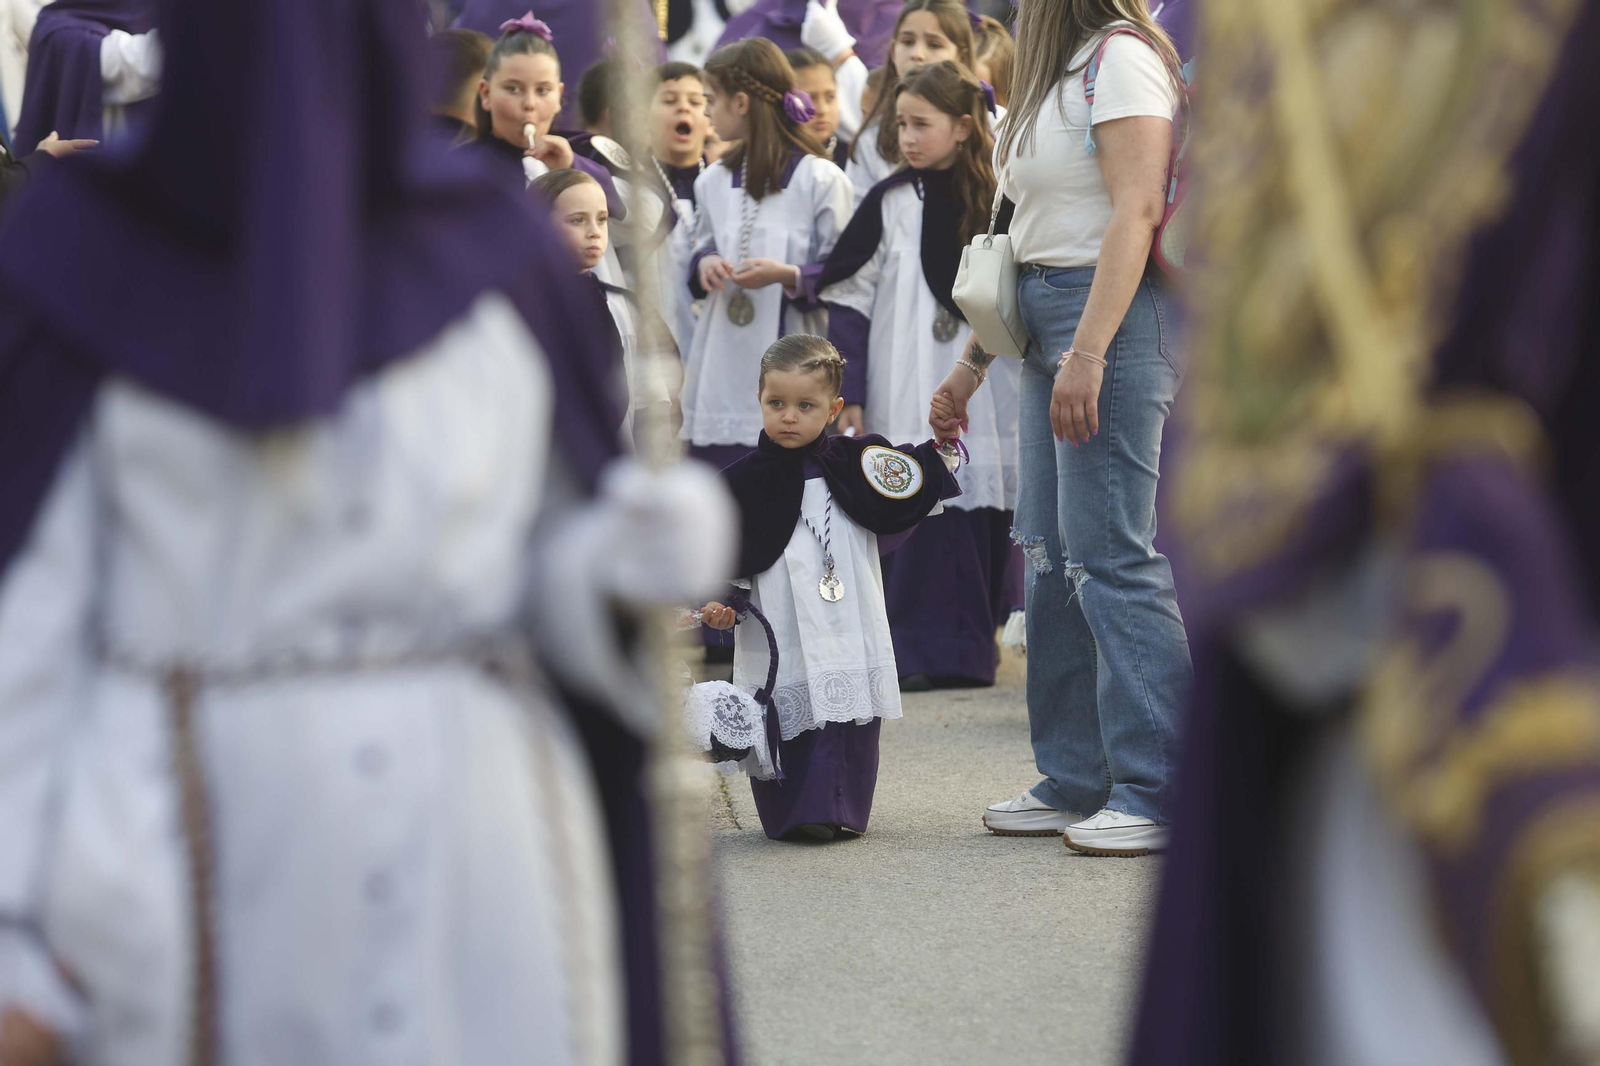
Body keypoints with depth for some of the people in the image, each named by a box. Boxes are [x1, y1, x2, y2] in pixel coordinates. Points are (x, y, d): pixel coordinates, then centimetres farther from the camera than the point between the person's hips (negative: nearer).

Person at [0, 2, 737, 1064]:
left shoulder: (487, 247, 5)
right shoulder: (86, 256, -1)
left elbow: (549, 576, 10)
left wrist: (634, 557, -13)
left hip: (479, 854, 2)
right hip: (212, 870, -1)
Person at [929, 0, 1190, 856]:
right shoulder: (1053, 73, 21)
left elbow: (1136, 211, -17)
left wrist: (1088, 351, -24)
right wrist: (971, 367, 24)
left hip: (1116, 317, -10)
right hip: (1049, 329, 10)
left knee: (1109, 553, -11)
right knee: (1052, 554, 9)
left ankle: (1159, 792, -9)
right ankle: (1077, 779, 14)